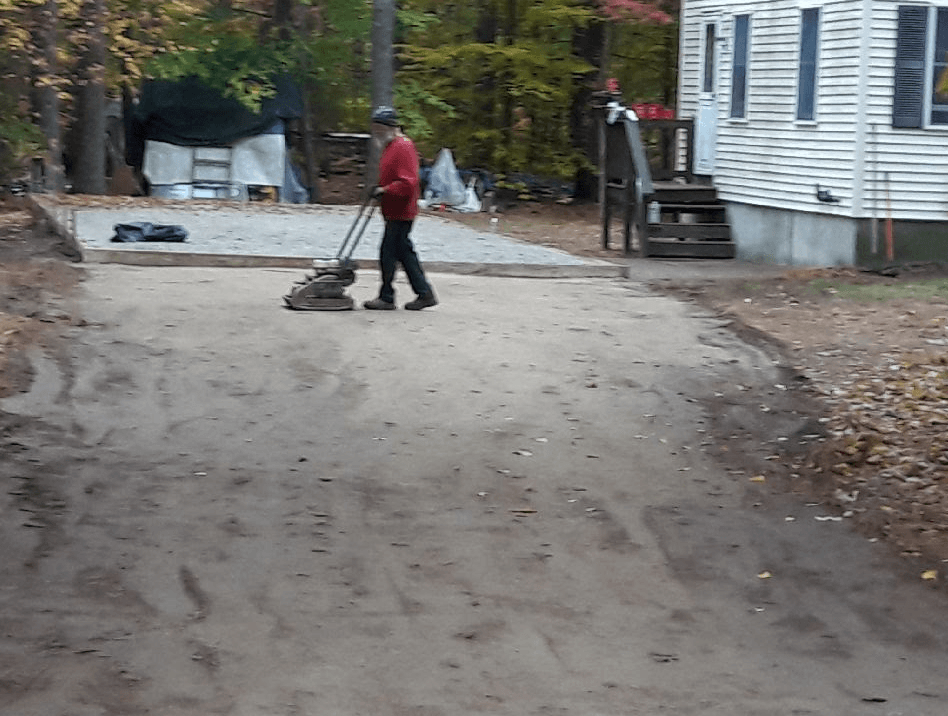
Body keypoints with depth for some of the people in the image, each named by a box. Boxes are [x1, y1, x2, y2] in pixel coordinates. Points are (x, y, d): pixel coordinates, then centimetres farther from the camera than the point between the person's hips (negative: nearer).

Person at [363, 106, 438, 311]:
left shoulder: (403, 147, -16)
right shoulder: (392, 146, 16)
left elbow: (408, 183, -24)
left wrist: (384, 191, -21)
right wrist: (379, 190, 12)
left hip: (400, 214, -10)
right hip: (395, 212, 10)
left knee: (388, 252, -5)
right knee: (405, 252, 12)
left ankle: (386, 298, 3)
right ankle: (424, 293, 16)